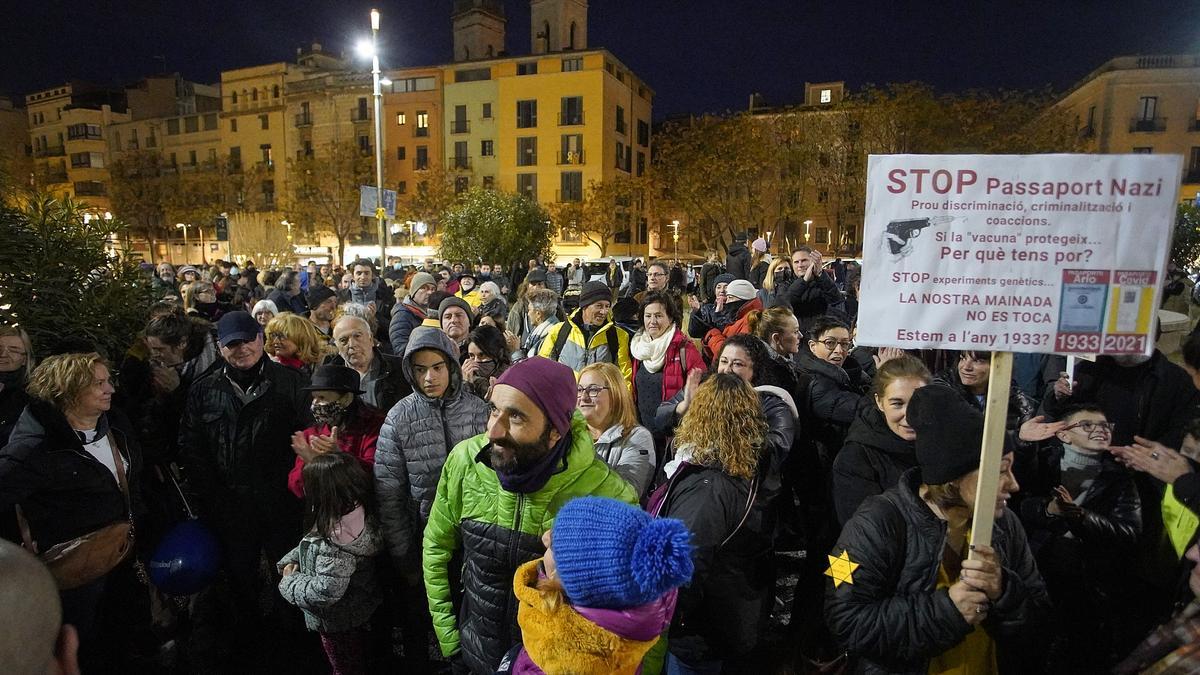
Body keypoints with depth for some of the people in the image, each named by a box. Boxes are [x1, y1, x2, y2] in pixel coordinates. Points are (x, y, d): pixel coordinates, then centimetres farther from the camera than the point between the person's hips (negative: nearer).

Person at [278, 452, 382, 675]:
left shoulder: (333, 541, -37)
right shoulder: (356, 515, -10)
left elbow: (327, 591, -34)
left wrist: (290, 581, -19)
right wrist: (290, 562, -6)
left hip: (338, 623, -8)